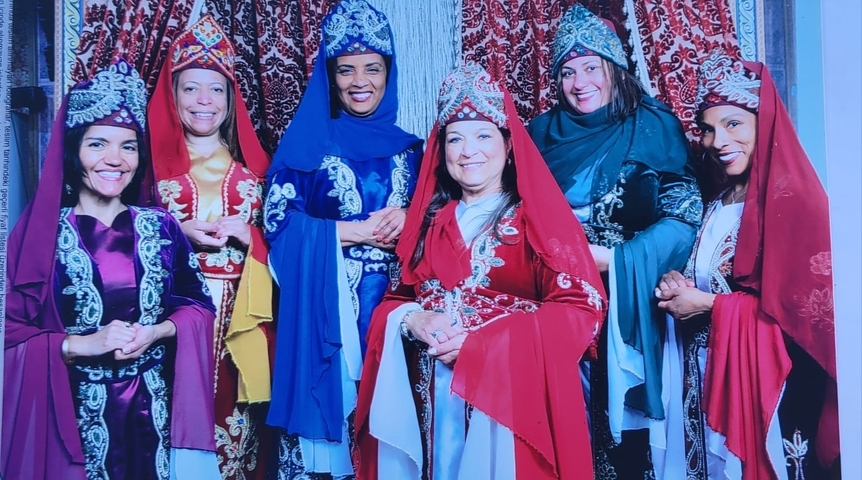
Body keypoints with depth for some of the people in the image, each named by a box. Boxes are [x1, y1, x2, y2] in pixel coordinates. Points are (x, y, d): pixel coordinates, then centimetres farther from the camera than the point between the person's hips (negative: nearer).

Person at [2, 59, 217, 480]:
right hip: (76, 411, -2)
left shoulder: (160, 226, 3)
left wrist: (156, 332, -12)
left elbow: (198, 306, 6)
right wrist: (83, 343, -18)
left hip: (153, 408, 2)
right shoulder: (41, 233, -4)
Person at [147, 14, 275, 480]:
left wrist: (246, 234, -7)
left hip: (239, 305, 2)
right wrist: (182, 233, -12)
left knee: (234, 403, 1)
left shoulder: (252, 163, 12)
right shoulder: (156, 158, 7)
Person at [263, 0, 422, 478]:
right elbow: (279, 223, -5)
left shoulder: (407, 148, 12)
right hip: (325, 304, -2)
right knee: (328, 397, -2)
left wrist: (406, 221, -8)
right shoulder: (306, 143, 3)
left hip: (389, 300, 3)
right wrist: (356, 230, -11)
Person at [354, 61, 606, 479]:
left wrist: (481, 340, -18)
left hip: (512, 391, -3)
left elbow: (582, 310, -10)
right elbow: (394, 298, 14)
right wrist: (412, 322, -10)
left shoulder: (539, 217, -1)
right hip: (428, 394, 4)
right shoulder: (431, 219, 13)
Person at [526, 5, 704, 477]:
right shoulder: (543, 131, 10)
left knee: (623, 403, -2)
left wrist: (615, 259, -17)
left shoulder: (651, 126, -1)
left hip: (626, 300, -2)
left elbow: (684, 213, -8)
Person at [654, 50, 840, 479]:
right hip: (709, 374, 7)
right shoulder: (721, 200, 11)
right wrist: (679, 286, -2)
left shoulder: (793, 200, -14)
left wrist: (708, 304, -15)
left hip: (765, 381, -7)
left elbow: (803, 307, -18)